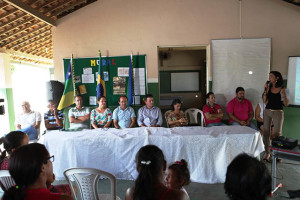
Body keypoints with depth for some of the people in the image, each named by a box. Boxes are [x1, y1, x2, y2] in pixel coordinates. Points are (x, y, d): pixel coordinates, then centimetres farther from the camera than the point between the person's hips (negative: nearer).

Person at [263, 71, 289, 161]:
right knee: (266, 133, 5)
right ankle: (267, 153, 15)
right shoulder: (269, 87, 4)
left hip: (278, 112, -3)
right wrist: (265, 90, -7)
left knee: (277, 133, 1)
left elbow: (286, 104, -3)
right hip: (267, 111, 3)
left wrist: (283, 95, -19)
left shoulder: (282, 89, -4)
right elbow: (265, 101, 1)